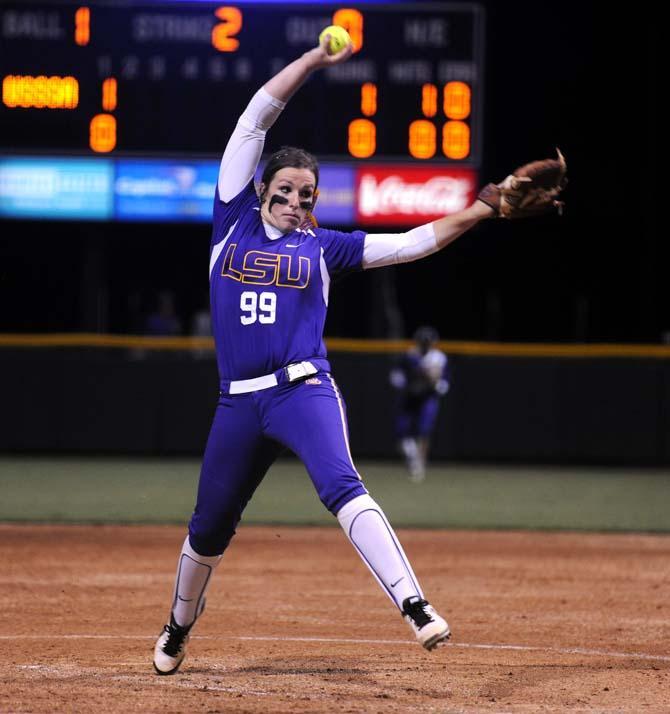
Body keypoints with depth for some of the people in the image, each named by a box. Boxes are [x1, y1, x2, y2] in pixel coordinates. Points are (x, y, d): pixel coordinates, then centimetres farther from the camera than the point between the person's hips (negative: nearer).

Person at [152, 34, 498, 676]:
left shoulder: (323, 248, 10)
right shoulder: (235, 220, 10)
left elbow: (411, 244, 6)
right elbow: (256, 117, 7)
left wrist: (485, 209, -2)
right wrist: (315, 59, 5)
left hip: (304, 392, -2)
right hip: (238, 402, 2)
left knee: (341, 488, -25)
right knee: (209, 526, 11)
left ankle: (415, 607, -37)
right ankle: (179, 627, 36)